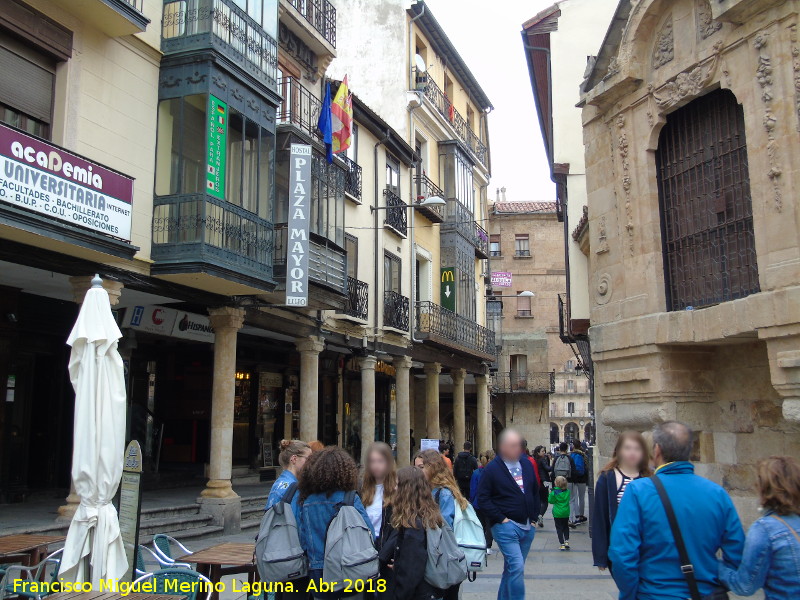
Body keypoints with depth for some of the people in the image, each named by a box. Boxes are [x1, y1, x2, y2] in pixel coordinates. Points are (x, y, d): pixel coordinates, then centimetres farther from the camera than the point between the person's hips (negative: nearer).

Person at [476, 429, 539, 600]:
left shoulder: (527, 465, 9)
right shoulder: (492, 468, -8)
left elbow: (535, 492, 19)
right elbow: (482, 498, -9)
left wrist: (534, 517, 11)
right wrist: (501, 519, -13)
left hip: (527, 527, 6)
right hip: (506, 526, -6)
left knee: (512, 569, 14)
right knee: (517, 568, -16)